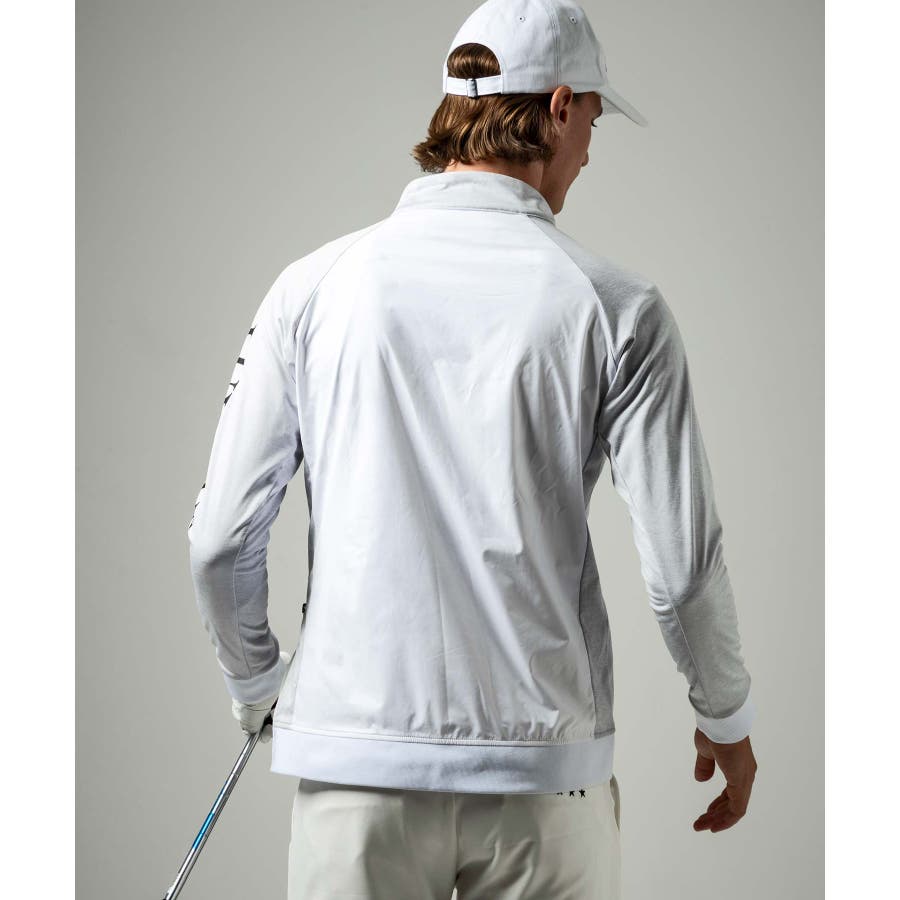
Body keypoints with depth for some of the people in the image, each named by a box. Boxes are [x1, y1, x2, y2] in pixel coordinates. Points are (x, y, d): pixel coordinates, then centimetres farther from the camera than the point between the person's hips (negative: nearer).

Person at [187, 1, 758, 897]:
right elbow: (681, 564, -5)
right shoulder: (616, 307, -5)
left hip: (355, 763, 1)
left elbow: (221, 539, 0)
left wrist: (256, 684, 19)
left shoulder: (314, 286, -1)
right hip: (541, 766, -1)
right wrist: (726, 718, 14)